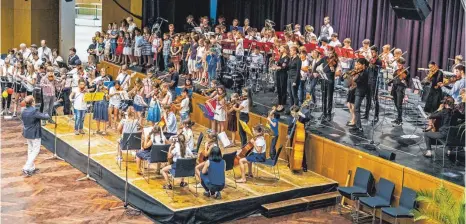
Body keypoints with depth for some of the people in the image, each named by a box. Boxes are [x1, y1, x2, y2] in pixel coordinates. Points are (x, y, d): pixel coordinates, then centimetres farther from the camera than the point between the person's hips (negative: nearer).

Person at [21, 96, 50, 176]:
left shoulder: (23, 112, 2)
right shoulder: (34, 111, -22)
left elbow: (23, 121, 12)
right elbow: (46, 117, -20)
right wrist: (47, 115, 2)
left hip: (27, 134, 8)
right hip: (35, 134, -8)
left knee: (30, 150, 18)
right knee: (35, 151, 1)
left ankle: (32, 168, 25)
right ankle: (26, 168, -6)